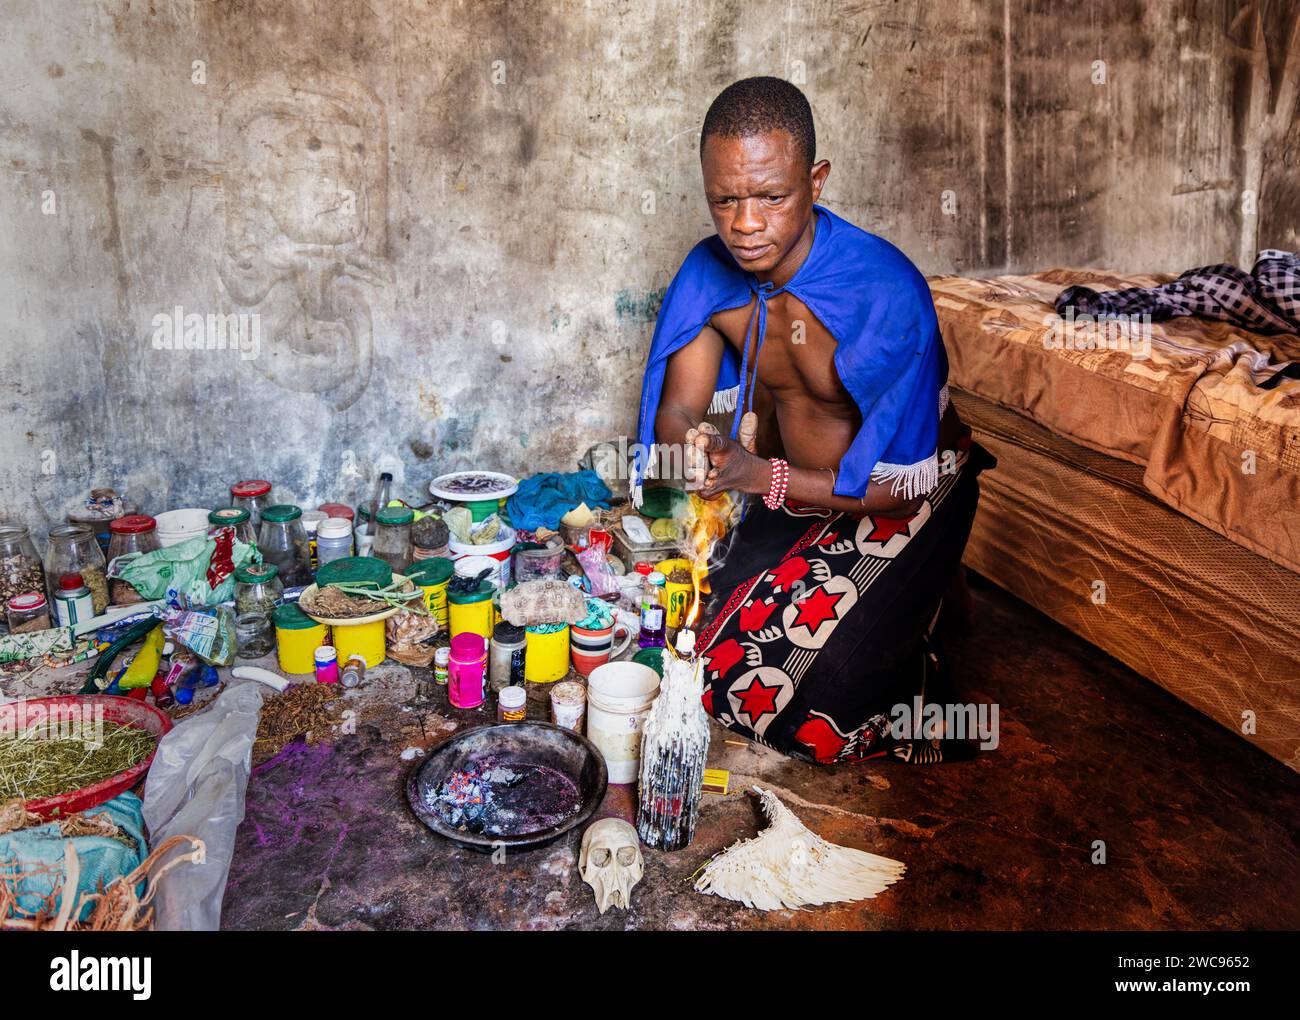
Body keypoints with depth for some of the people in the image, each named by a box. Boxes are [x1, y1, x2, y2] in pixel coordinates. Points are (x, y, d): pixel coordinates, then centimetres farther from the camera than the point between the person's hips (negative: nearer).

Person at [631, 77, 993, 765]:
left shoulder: (886, 292, -29)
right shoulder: (709, 275, -11)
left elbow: (899, 483, -27)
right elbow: (676, 411, -7)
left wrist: (759, 475, -39)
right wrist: (690, 462, -32)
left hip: (908, 503, -5)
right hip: (792, 492, 6)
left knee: (821, 693, -20)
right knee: (694, 642, -7)